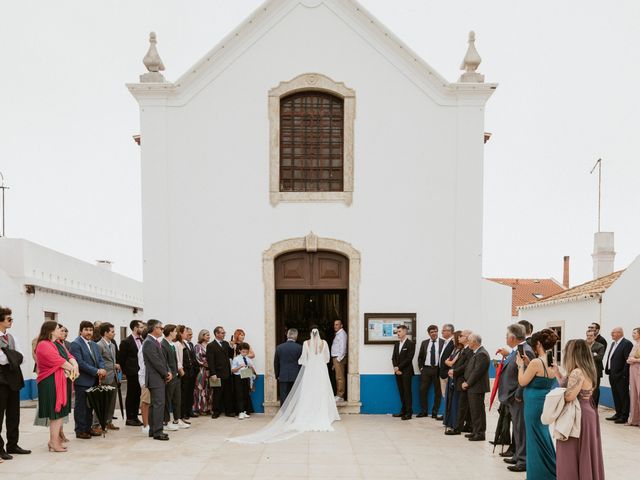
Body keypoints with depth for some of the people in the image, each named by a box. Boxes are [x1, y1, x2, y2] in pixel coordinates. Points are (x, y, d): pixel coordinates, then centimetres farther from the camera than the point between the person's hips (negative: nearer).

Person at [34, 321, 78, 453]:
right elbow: (58, 361, -18)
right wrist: (72, 369, -6)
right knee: (56, 412, -6)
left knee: (60, 412, 12)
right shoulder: (44, 345, -14)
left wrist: (75, 366, -11)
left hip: (63, 380, 9)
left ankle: (55, 440, 20)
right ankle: (54, 443, 0)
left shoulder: (59, 343, 18)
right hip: (51, 383, -9)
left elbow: (69, 356, 10)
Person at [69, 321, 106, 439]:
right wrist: (97, 371, -19)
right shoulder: (76, 344, -11)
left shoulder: (93, 344, 16)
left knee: (90, 406, 13)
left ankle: (88, 428, 22)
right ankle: (80, 430, 8)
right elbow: (80, 363, -19)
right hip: (82, 381, -8)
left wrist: (102, 369, -8)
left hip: (93, 381, 8)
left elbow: (100, 359, 14)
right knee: (81, 406, 1)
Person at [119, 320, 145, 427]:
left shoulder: (142, 341, 10)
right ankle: (129, 419, 8)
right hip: (132, 373, -6)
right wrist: (125, 372, -3)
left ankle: (135, 417, 17)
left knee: (137, 396, 10)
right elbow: (122, 359, -4)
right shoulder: (126, 342, -7)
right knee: (131, 396, 1)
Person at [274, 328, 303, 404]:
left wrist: (277, 375, 18)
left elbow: (276, 363, 8)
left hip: (283, 377, 1)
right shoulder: (299, 347, -6)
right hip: (295, 376, -1)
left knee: (283, 398, 3)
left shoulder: (279, 347, 1)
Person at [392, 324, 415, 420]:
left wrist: (399, 367, -13)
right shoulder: (396, 344, 14)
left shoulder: (410, 344, -7)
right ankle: (403, 411, 13)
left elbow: (409, 358, -14)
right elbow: (394, 358, 12)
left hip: (406, 372, -6)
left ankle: (409, 412, -1)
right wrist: (395, 368, -4)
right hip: (398, 372, 6)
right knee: (401, 392, 8)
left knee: (407, 392, -4)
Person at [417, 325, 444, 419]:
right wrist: (421, 367, 6)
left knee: (438, 392, 4)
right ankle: (423, 411, 13)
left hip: (438, 369, -3)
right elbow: (420, 357, 15)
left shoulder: (443, 342, -4)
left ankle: (435, 412, 14)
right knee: (423, 390, 3)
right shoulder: (424, 343, 9)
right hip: (426, 369, 3)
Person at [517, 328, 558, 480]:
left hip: (534, 404, -8)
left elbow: (522, 382, -13)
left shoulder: (536, 362, -20)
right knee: (544, 437, 19)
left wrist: (521, 365, 0)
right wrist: (528, 364, 9)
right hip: (546, 403, 8)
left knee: (536, 439, 3)